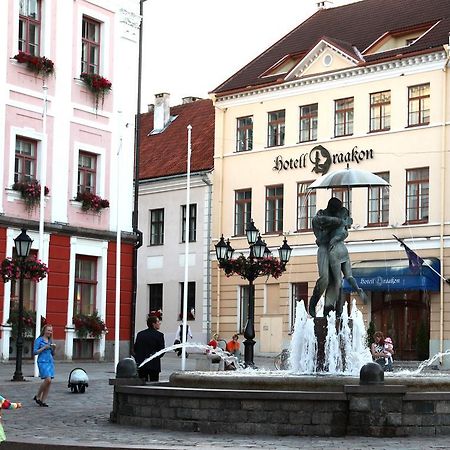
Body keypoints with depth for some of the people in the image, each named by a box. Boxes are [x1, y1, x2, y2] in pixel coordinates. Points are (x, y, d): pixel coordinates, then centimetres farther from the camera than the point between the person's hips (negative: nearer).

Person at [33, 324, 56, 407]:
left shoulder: (50, 341, 17)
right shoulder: (39, 340, -1)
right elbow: (35, 352, -6)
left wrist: (53, 348, 2)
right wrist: (44, 348, -14)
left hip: (50, 362, 7)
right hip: (43, 362, -7)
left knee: (48, 383, 0)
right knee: (48, 380, -20)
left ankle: (43, 401, 5)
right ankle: (37, 396, -2)